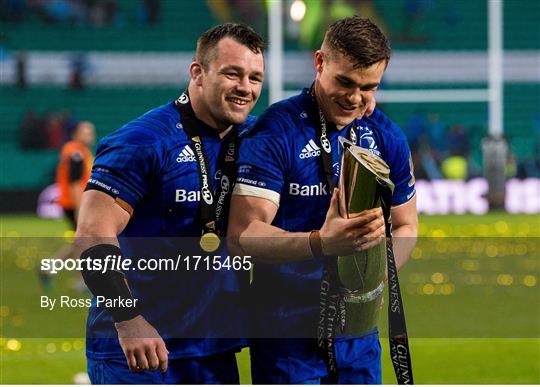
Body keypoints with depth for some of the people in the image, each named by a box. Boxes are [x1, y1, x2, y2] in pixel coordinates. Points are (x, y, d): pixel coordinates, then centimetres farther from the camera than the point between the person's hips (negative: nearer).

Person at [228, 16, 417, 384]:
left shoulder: (387, 137, 6)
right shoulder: (275, 132, -12)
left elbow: (405, 225, 17)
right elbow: (242, 233, -21)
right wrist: (320, 243, -37)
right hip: (288, 330, -5)